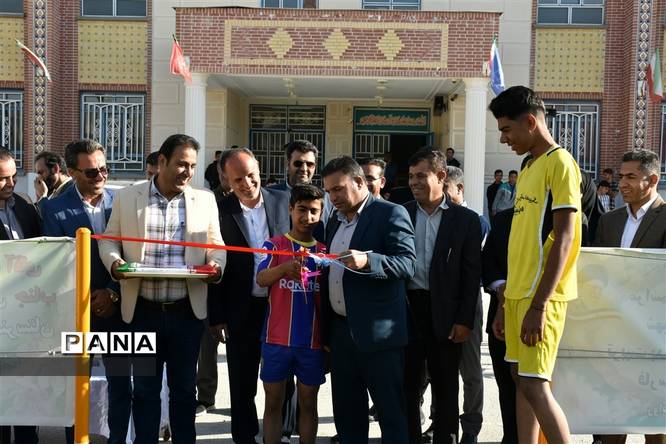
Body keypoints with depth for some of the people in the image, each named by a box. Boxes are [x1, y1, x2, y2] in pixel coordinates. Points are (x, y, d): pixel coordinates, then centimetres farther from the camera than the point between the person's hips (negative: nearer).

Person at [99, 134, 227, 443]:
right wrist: (114, 262, -14)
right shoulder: (126, 198, 2)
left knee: (184, 387, 12)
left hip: (187, 310, 1)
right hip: (142, 310, 0)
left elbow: (216, 244, 7)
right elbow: (108, 240, 7)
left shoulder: (205, 200, 4)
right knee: (145, 387, 10)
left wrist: (216, 265, -15)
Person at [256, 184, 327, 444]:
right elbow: (261, 278, -16)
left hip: (313, 340, 2)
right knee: (273, 402, 6)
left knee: (308, 403, 10)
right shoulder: (274, 244, 0)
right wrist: (284, 268, -37)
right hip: (277, 338, -2)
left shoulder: (324, 251, 7)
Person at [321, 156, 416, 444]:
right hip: (340, 330, 8)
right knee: (346, 412, 14)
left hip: (378, 332, -7)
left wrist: (366, 261, -34)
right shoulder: (335, 221, 17)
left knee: (391, 412, 0)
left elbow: (407, 264, -17)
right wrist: (325, 331, 16)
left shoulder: (391, 214, -7)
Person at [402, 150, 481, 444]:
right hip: (407, 312, 2)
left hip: (444, 316, -2)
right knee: (407, 388, 9)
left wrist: (464, 320, -8)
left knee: (445, 391, 9)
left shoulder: (465, 219, 1)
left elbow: (471, 274, -2)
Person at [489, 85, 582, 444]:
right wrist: (506, 301, 15)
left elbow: (563, 239, -17)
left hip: (540, 297, -8)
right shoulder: (528, 169, 16)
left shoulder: (560, 163, -10)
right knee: (521, 379, 10)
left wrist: (538, 304, -21)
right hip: (518, 293, 9)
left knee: (534, 385, -10)